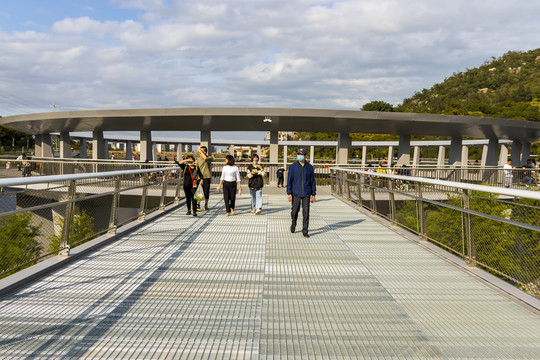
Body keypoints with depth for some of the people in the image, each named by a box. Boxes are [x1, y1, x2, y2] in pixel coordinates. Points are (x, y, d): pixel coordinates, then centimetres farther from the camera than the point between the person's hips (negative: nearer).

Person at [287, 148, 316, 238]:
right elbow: (289, 180, -2)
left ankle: (305, 232, 4)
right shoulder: (292, 166, -2)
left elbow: (312, 181, 7)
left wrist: (313, 194, 4)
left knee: (306, 212, -3)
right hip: (296, 193, -1)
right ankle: (293, 224, 37)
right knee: (295, 211, 8)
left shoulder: (309, 167, 3)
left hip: (306, 193, 1)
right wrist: (289, 193, -9)